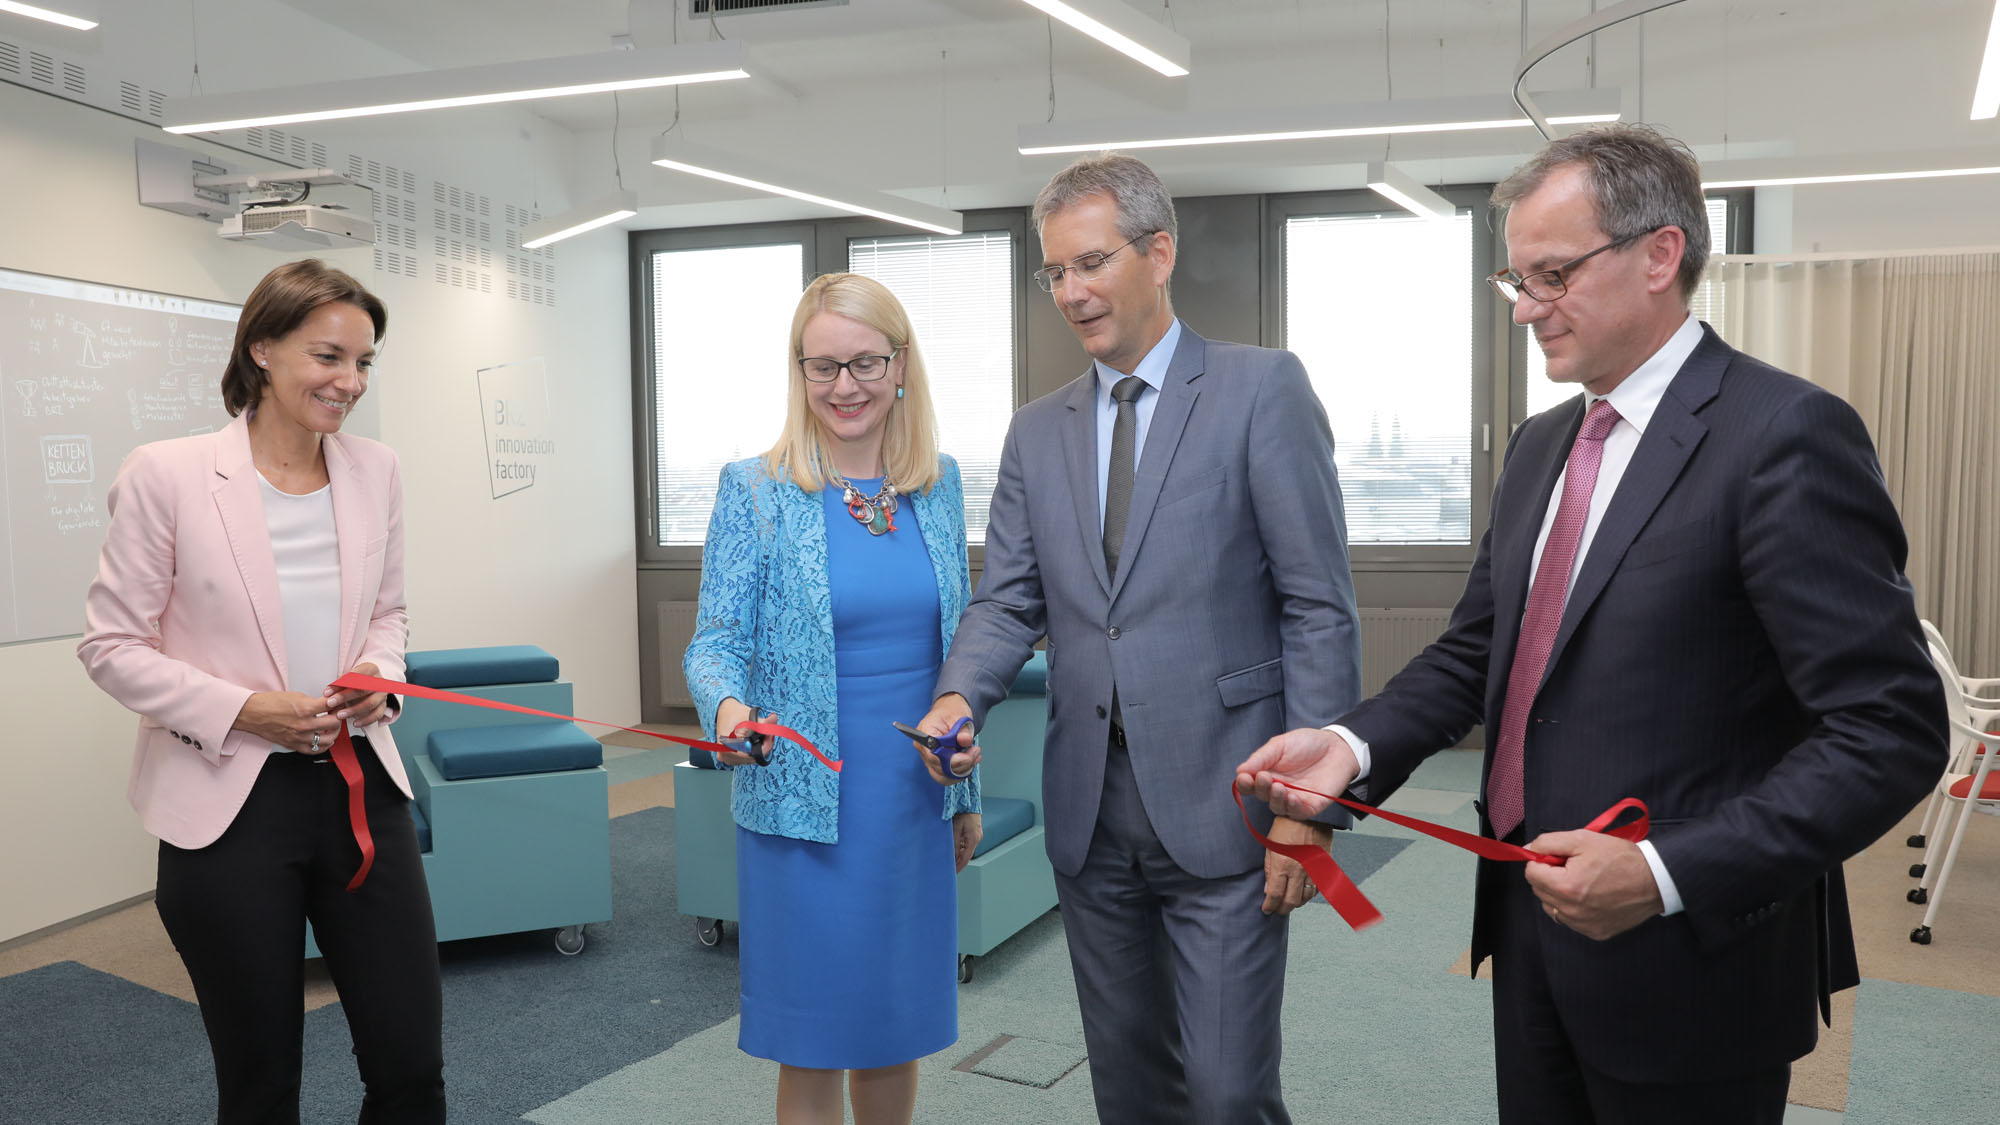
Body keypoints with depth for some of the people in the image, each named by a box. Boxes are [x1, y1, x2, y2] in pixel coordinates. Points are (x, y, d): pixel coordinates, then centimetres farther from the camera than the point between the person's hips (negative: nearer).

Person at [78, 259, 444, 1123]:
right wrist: (240, 709, -15)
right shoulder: (167, 475, -9)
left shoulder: (375, 471, 3)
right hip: (230, 803, -3)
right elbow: (111, 644, -4)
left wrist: (379, 674, -5)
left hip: (360, 784, 4)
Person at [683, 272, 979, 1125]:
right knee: (812, 1046, 6)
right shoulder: (754, 491, -6)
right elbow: (717, 639, -6)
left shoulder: (939, 483, 5)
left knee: (897, 1024, 16)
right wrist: (726, 706, -30)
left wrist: (966, 791, 15)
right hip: (805, 807, -3)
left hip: (914, 801, 4)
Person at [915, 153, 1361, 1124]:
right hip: (1090, 813, 5)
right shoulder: (1037, 432, 12)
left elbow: (1319, 606, -7)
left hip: (1219, 808, -5)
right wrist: (959, 696, -13)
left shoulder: (1261, 389, -3)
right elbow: (1009, 599, 9)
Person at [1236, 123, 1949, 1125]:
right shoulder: (1540, 445, 9)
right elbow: (1475, 647, 13)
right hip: (1532, 923, 7)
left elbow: (1890, 732, -19)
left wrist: (1666, 874, -26)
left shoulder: (1784, 434, -16)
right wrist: (1357, 744, -5)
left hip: (1689, 957, -7)